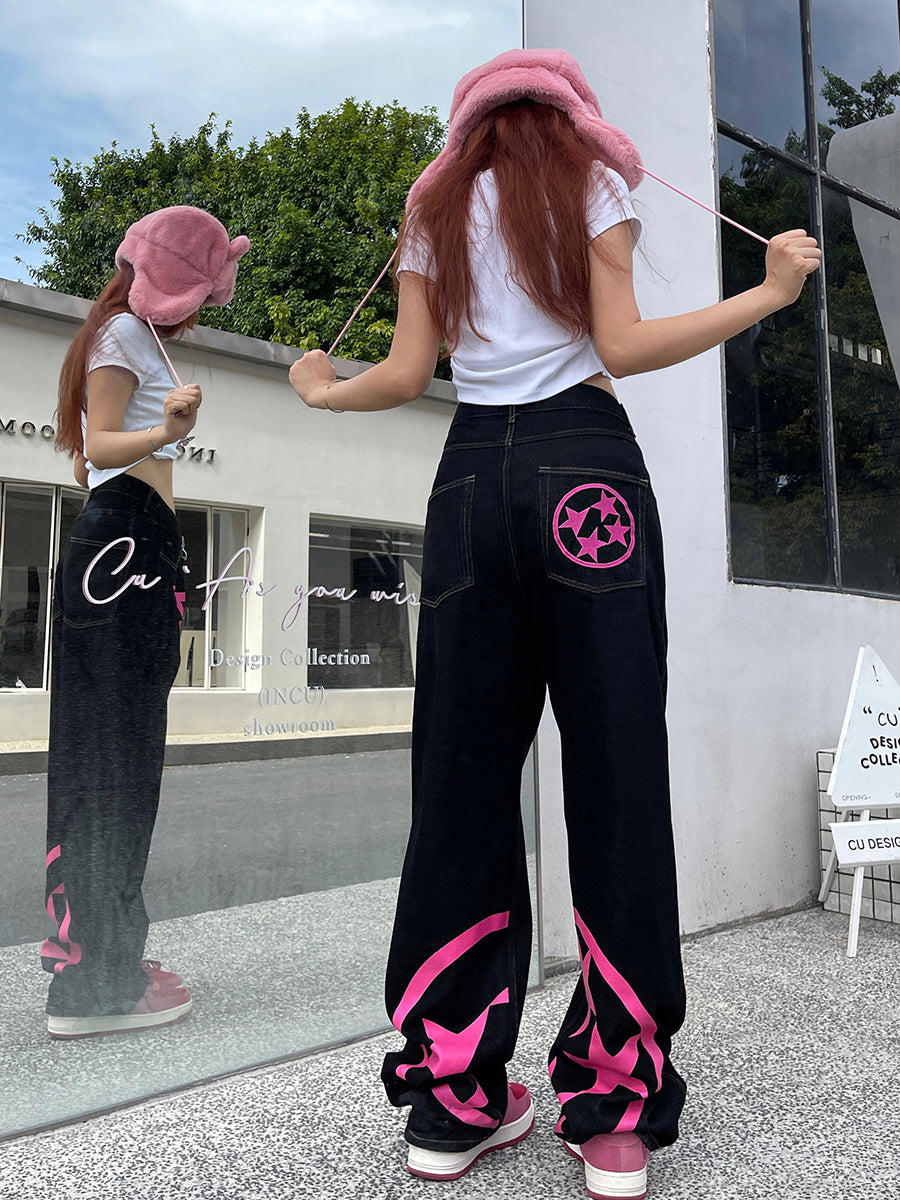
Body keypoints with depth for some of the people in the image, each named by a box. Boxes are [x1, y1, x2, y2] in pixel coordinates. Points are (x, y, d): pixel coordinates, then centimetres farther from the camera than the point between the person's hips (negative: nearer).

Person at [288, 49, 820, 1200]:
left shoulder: (434, 210, 21)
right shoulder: (591, 180, 12)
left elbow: (407, 373, 12)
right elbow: (621, 344, -1)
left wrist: (323, 390, 31)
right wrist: (770, 291, 9)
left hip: (470, 476, 3)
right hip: (584, 466, -3)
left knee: (460, 780, 4)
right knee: (614, 772, -3)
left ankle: (453, 1099, 10)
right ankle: (616, 1108, 2)